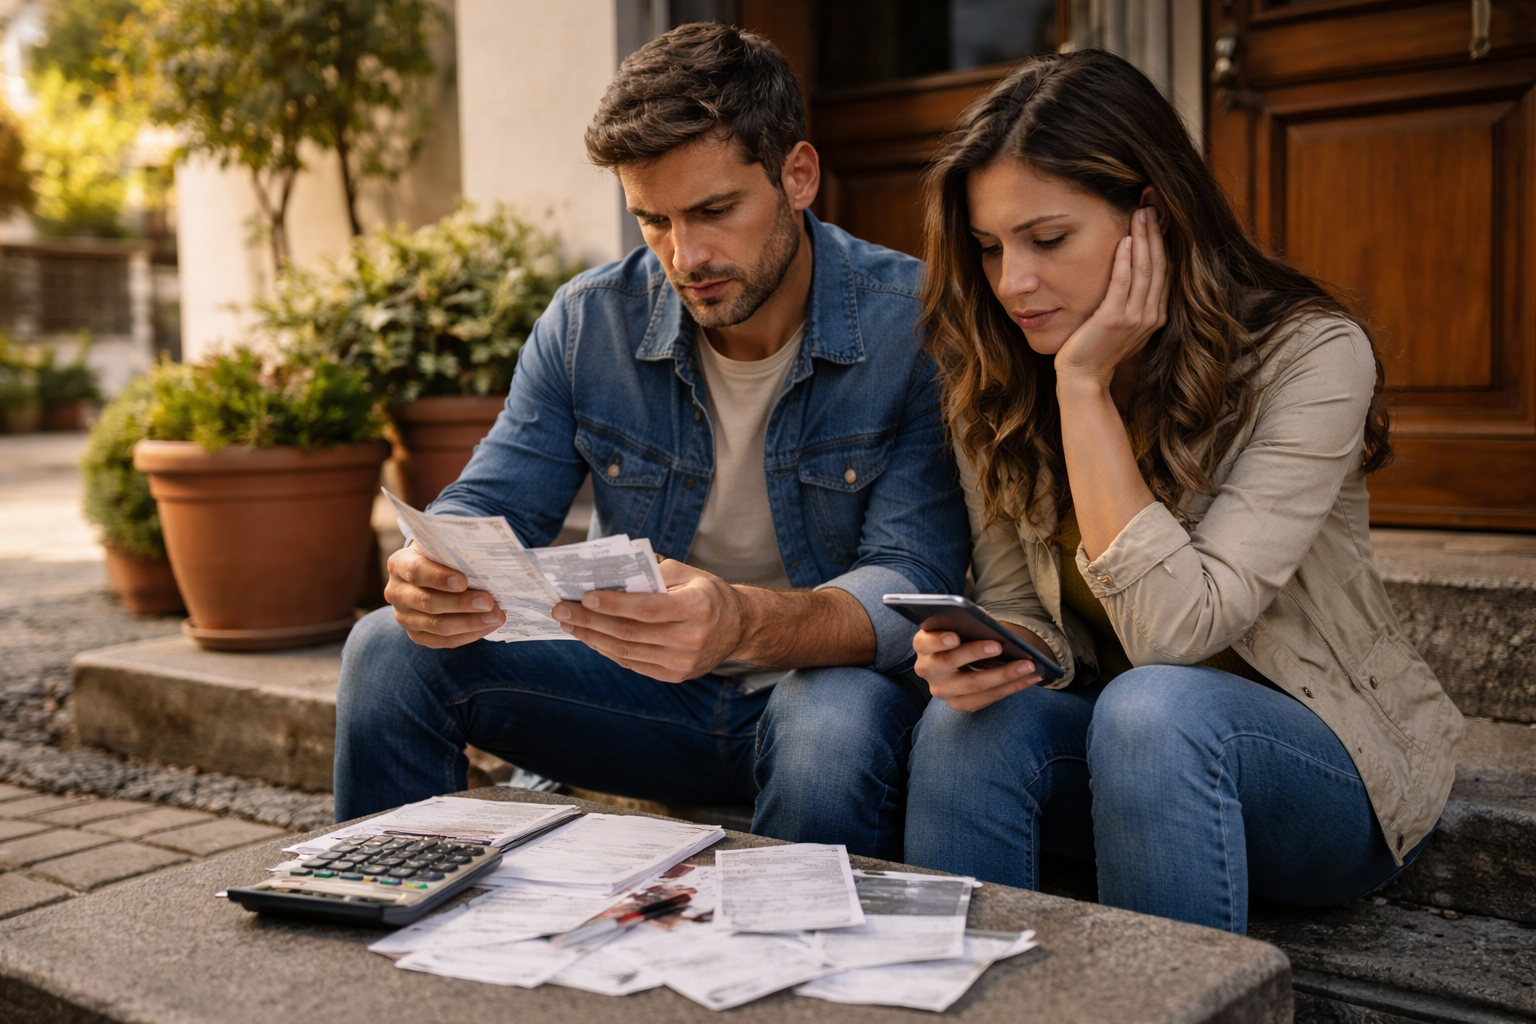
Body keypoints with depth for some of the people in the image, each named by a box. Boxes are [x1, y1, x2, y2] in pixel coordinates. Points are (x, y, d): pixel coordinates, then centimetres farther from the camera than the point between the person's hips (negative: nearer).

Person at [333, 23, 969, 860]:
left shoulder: (918, 327, -17)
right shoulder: (588, 321, -4)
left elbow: (913, 583, -24)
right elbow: (489, 508, -3)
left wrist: (745, 623, -45)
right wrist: (435, 575, -29)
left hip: (835, 675, -3)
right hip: (648, 688, 4)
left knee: (834, 730, -39)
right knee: (391, 653, -12)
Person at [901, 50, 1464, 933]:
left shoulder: (1311, 355, -19)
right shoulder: (999, 382, -4)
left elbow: (1175, 632, -28)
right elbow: (1024, 608, 1)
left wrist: (1085, 383, -26)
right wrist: (990, 650, -23)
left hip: (1342, 768, -3)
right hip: (1125, 750, 4)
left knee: (1154, 709, -35)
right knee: (975, 718, -27)